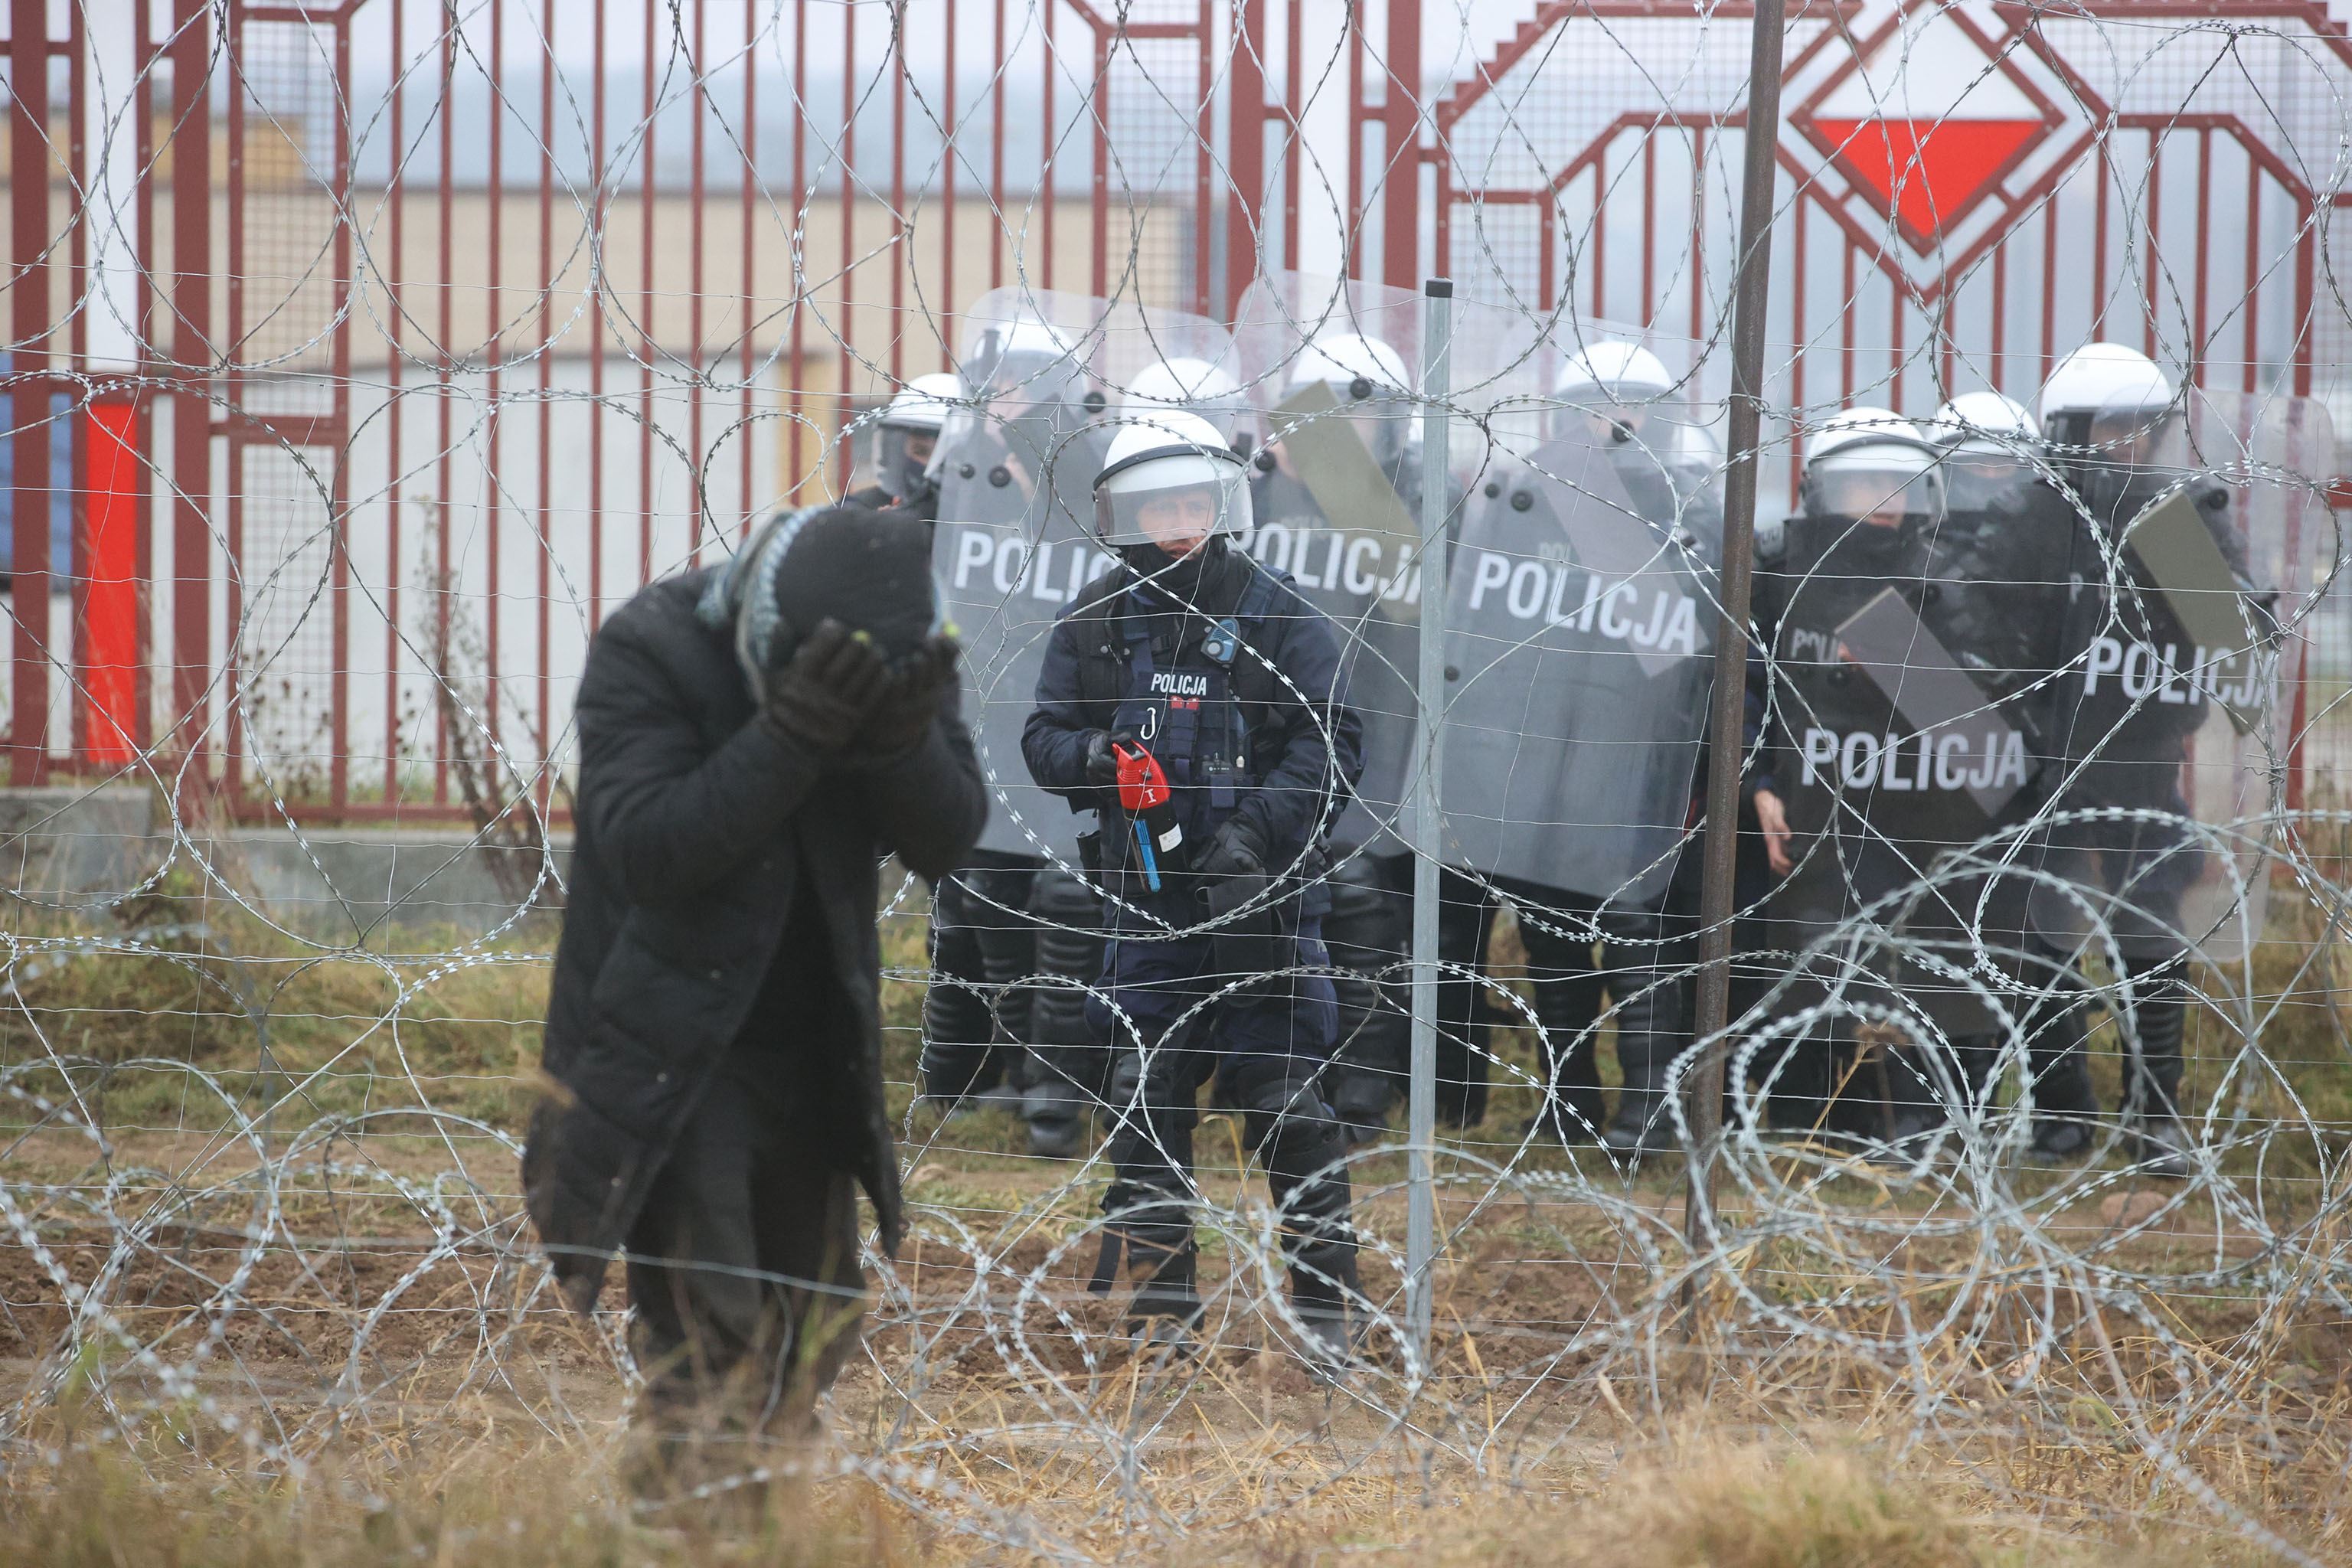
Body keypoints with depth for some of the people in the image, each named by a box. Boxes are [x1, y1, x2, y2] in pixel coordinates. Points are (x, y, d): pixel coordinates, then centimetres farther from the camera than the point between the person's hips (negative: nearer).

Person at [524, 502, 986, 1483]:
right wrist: (791, 737, -37)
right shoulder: (649, 655, -19)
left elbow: (947, 840, -10)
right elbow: (644, 848, -28)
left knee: (814, 1316, 14)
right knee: (706, 1328, -15)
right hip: (672, 1054, -6)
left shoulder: (897, 656, -5)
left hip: (811, 1052, 6)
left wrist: (901, 736, -31)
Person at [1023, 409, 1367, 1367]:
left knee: (1285, 1097, -5)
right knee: (1146, 1100, 5)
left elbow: (1333, 745, -4)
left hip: (1262, 894, -3)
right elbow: (1044, 737, 11)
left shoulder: (1279, 618, -1)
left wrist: (1258, 824, -19)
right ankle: (1159, 1303, 15)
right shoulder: (1094, 623, 8)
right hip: (1147, 894, 3)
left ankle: (1323, 1304, 3)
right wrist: (1094, 759, -13)